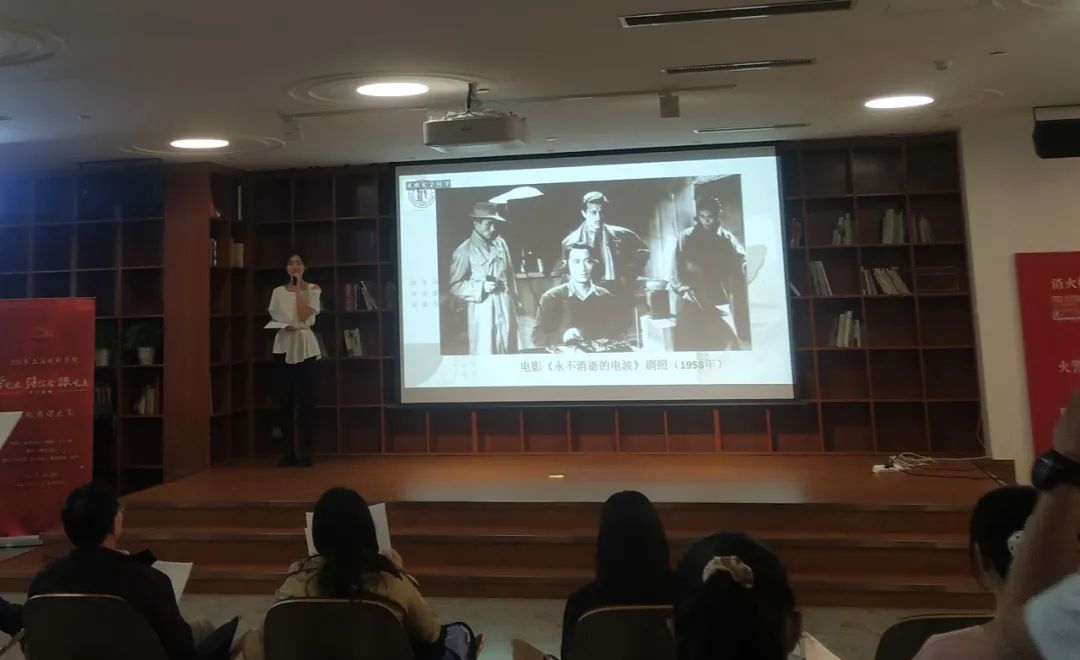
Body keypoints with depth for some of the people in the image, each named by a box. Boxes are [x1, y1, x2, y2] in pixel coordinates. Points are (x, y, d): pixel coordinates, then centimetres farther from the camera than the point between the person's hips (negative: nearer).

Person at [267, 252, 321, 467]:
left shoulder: (313, 289, 2)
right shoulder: (278, 292, 11)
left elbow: (304, 315, -11)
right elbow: (271, 318, 12)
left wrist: (298, 288, -8)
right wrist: (282, 325, -10)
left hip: (305, 346, -3)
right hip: (283, 346, 3)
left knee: (306, 400, -5)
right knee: (285, 401, 2)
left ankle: (306, 452, 0)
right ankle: (289, 451, 9)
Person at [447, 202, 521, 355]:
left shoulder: (501, 243, 6)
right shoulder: (465, 250, -9)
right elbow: (455, 285, -8)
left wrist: (515, 300, 18)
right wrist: (481, 287, -18)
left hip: (506, 305, 5)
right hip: (482, 308, -5)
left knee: (509, 350, 15)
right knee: (485, 353, -1)